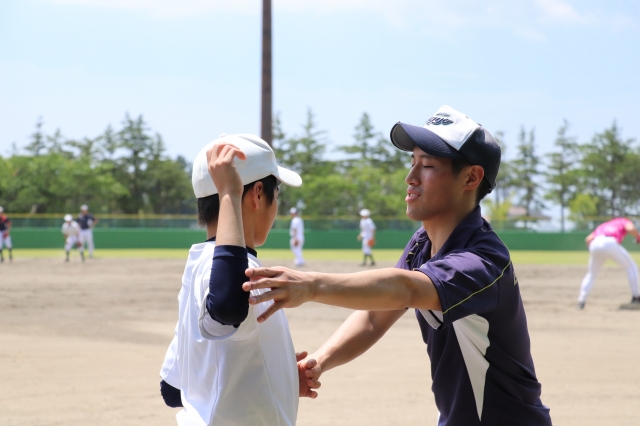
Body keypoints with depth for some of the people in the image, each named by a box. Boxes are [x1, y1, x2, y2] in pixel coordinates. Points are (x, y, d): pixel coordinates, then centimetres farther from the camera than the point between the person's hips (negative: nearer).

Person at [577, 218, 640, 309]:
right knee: (631, 267, 16)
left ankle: (581, 301, 10)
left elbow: (588, 239, 23)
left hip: (594, 245, 4)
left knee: (591, 274, 23)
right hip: (610, 244, -4)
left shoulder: (602, 226, 40)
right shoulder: (624, 221, 29)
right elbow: (631, 228, 3)